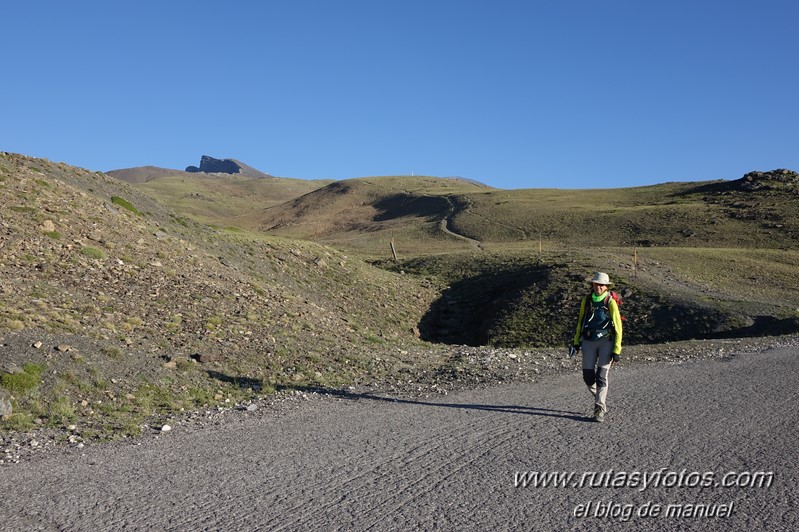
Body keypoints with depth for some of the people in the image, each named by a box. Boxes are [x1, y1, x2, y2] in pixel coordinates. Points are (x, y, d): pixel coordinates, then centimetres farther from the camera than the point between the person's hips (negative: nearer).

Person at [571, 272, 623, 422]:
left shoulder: (611, 302, -9)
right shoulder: (586, 300, 3)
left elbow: (618, 327, -8)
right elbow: (580, 321, 13)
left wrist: (617, 351, -11)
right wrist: (576, 342, 11)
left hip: (606, 341, -4)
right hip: (589, 342, 4)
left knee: (601, 376, -9)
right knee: (588, 376, 0)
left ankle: (599, 410, -4)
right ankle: (601, 399, 26)